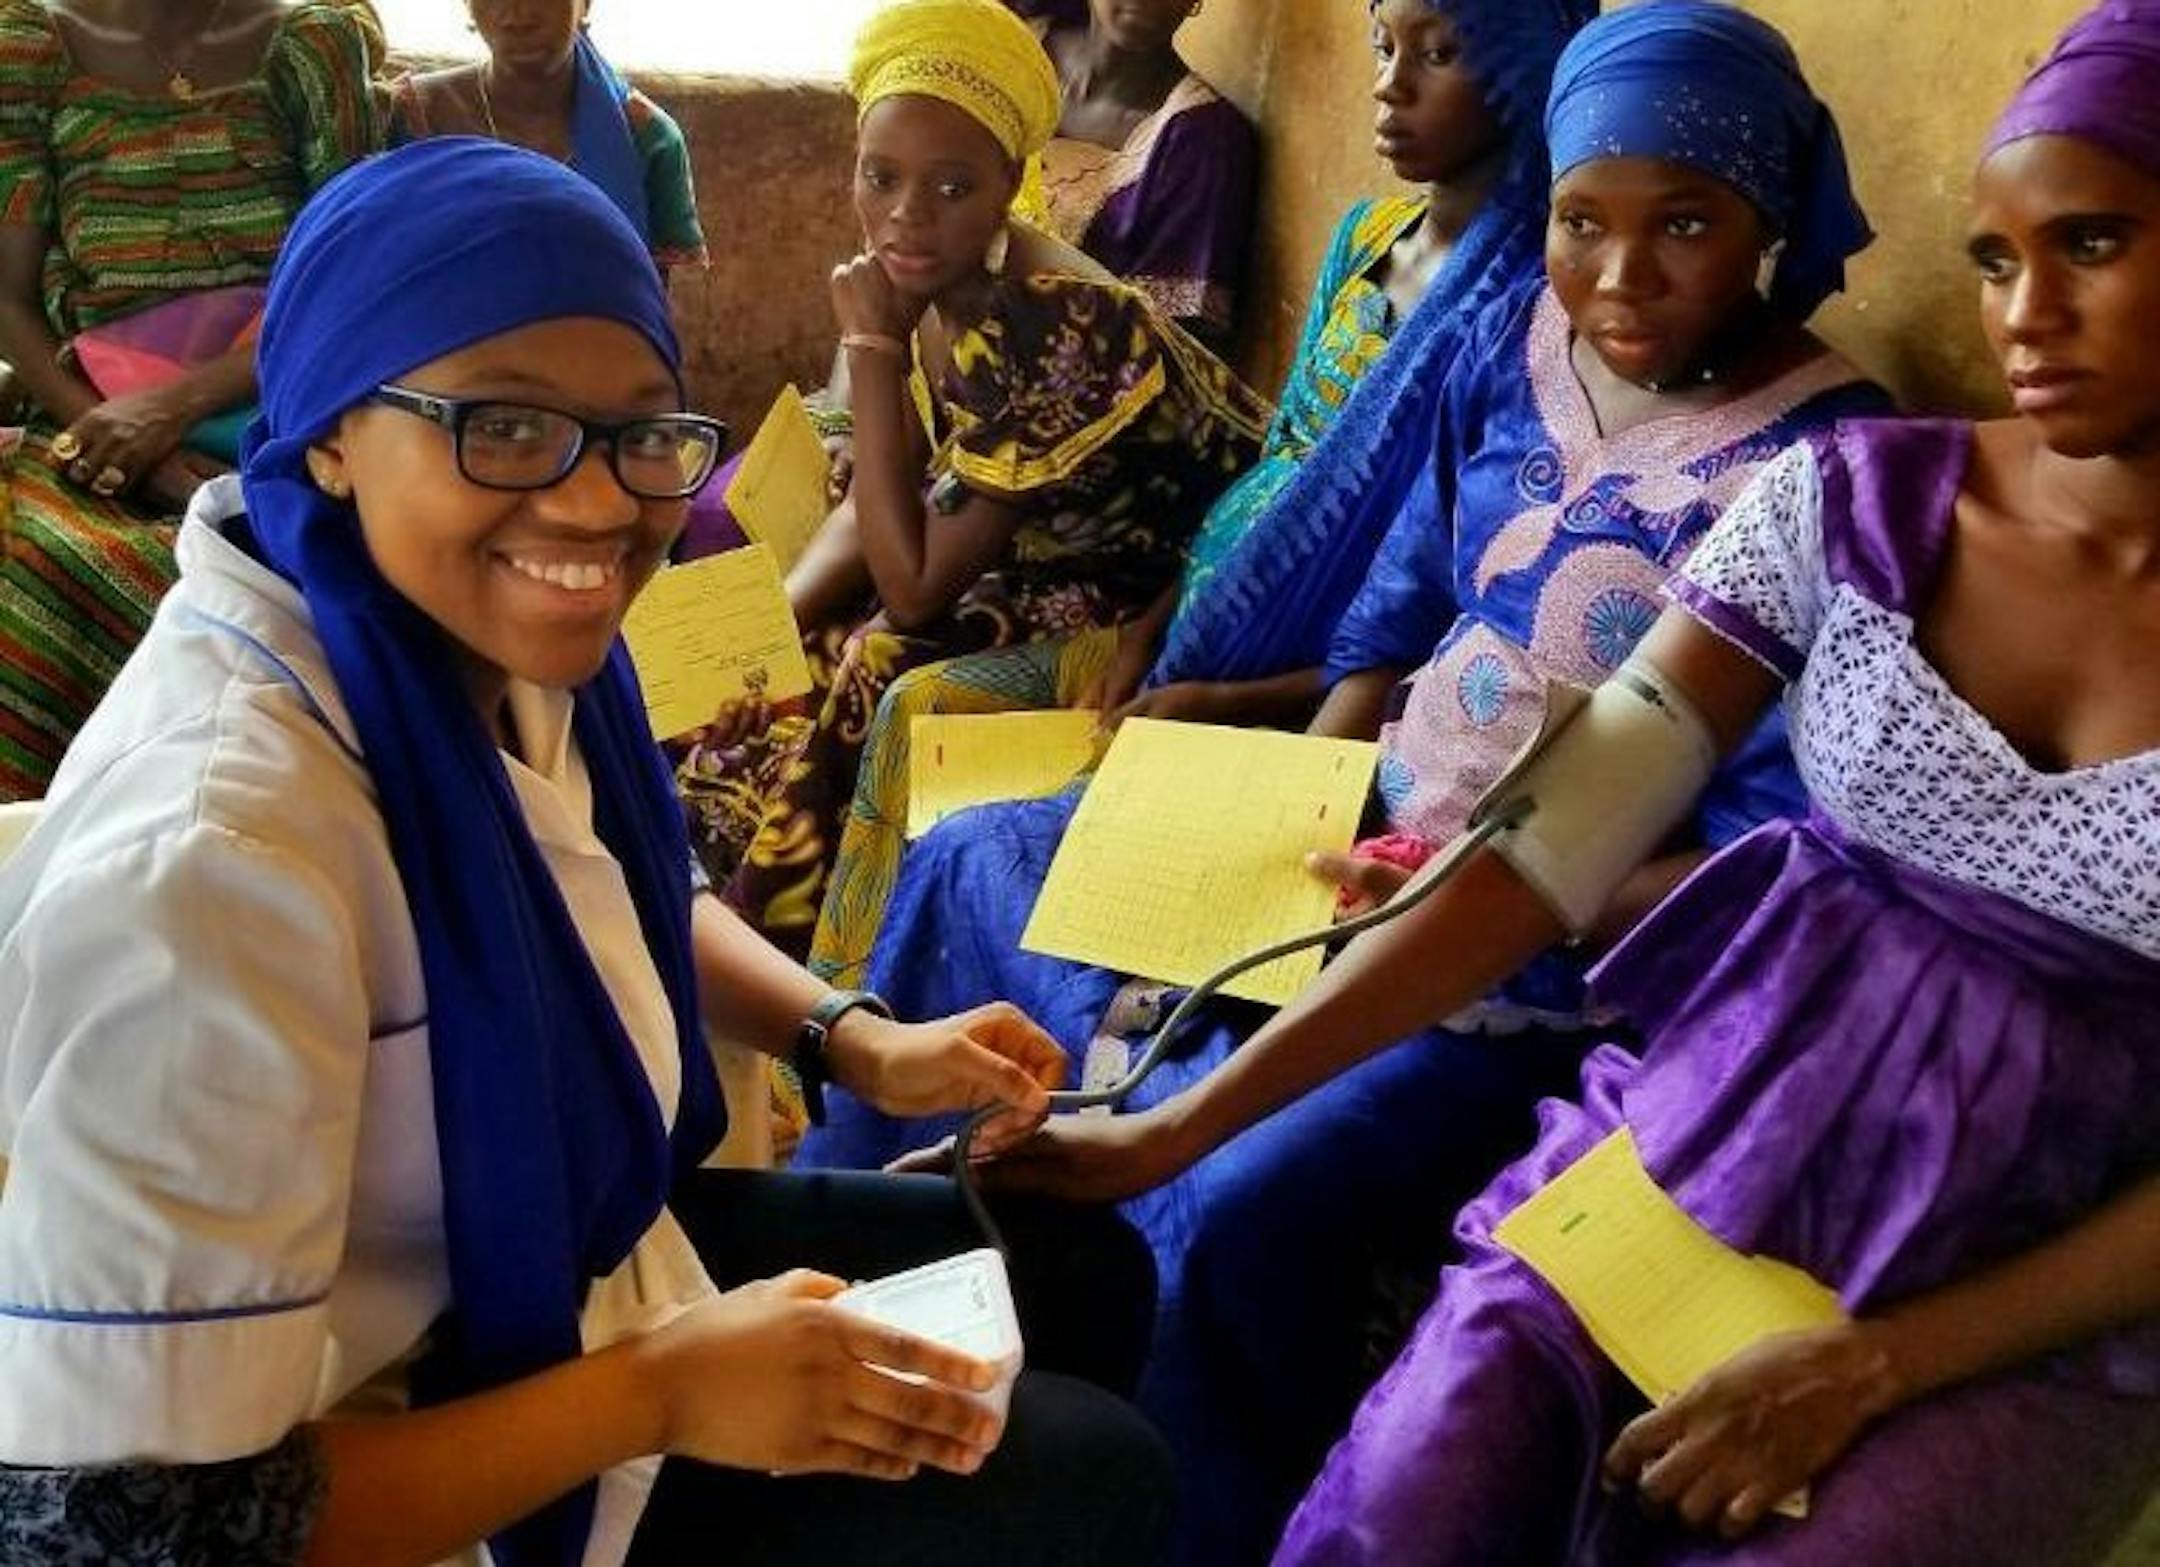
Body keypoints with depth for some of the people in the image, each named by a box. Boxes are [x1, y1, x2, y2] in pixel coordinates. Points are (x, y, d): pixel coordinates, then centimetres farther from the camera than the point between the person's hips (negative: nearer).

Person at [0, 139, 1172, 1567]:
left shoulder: (493, 634, -10)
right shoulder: (204, 861, -36)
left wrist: (855, 1040, -3)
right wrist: (659, 1389, -25)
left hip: (599, 1249, 8)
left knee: (1088, 1270, 19)